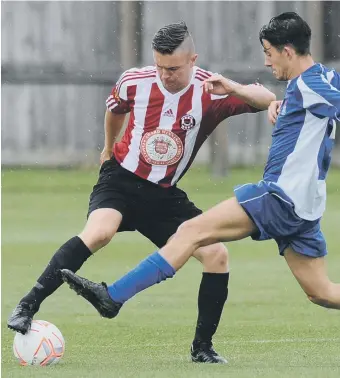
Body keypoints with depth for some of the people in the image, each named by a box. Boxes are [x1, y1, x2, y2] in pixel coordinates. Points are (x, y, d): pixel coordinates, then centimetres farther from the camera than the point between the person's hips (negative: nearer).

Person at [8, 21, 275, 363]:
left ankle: (202, 347, 3)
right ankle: (27, 307, -32)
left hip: (165, 194, 2)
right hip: (121, 180, -2)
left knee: (217, 255, -11)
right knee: (98, 233, -33)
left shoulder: (211, 91, -13)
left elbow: (266, 100, -22)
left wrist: (234, 88, -42)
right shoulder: (134, 82, -10)